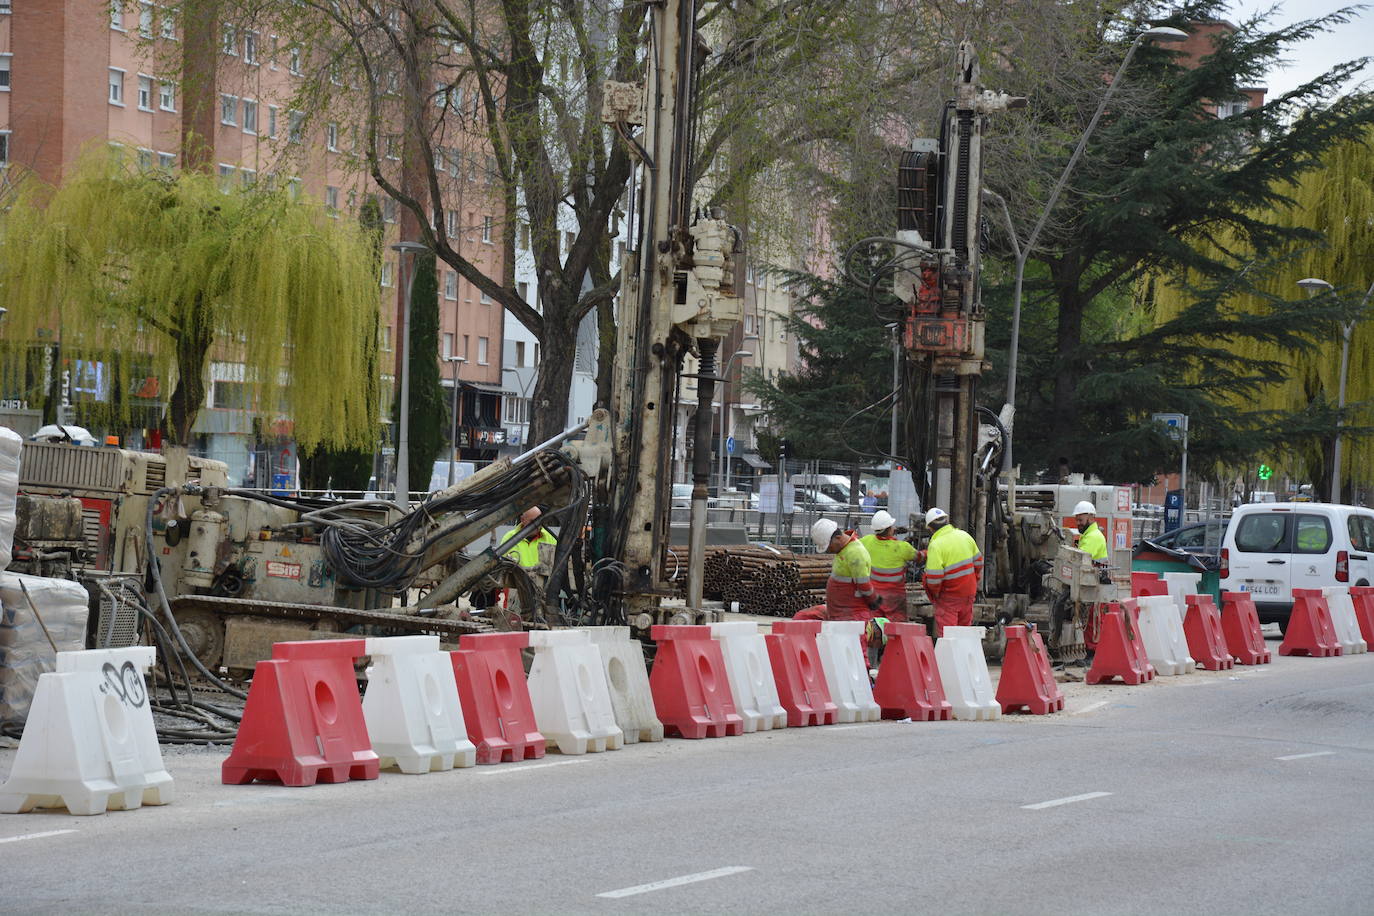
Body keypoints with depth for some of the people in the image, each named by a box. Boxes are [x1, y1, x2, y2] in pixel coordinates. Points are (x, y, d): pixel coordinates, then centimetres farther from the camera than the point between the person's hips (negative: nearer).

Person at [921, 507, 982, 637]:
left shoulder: (935, 546, -19)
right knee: (965, 628, 17)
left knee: (945, 632, 0)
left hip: (949, 595, -6)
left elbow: (934, 577, -21)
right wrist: (975, 582, 23)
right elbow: (978, 561, 11)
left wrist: (934, 592, -2)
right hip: (969, 592, 6)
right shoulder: (964, 536, 1)